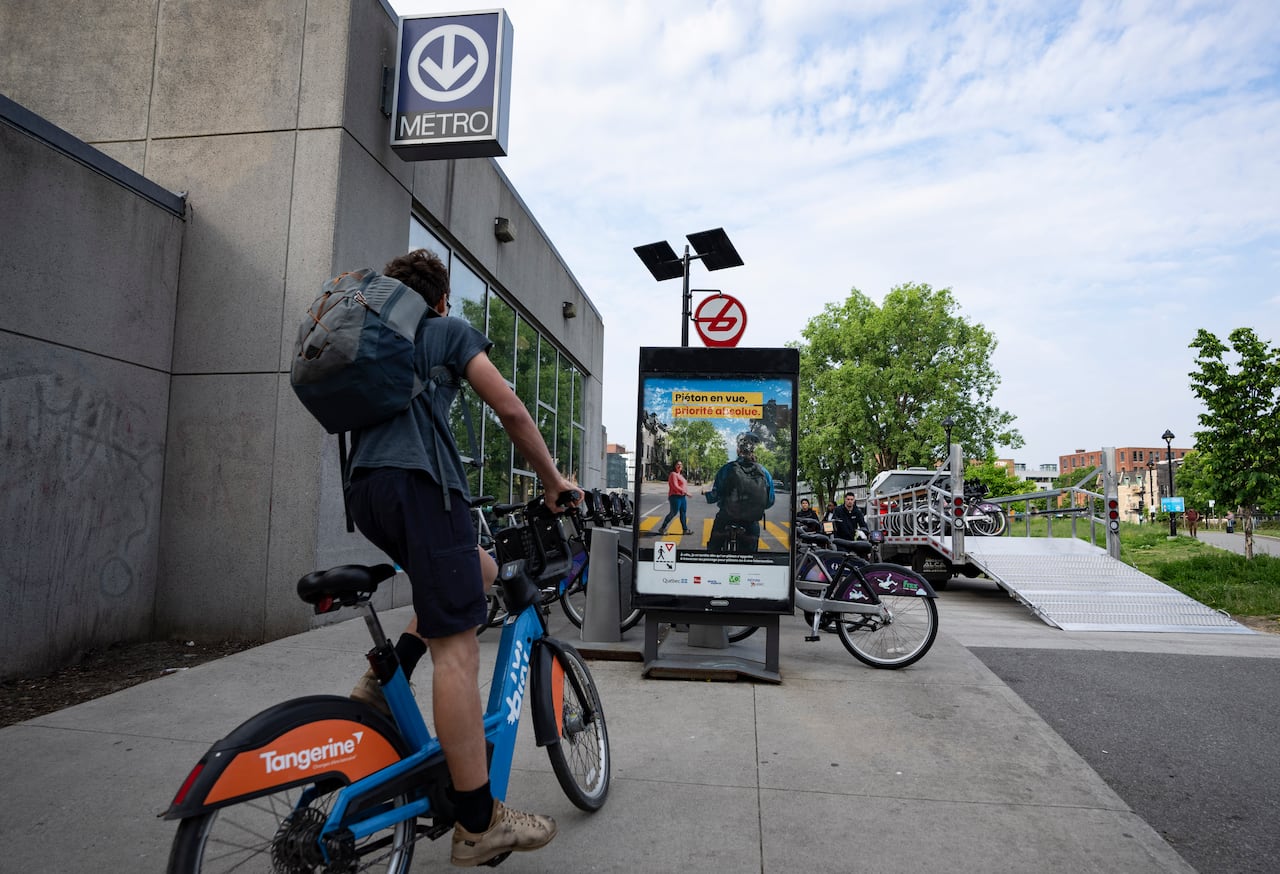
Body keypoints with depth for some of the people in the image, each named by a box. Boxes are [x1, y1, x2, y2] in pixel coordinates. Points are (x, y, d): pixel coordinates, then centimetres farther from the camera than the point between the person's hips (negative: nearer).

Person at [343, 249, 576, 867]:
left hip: (365, 489, 8)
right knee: (456, 646, -9)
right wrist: (553, 481, 13)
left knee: (480, 571, 24)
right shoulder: (450, 331, 12)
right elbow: (511, 411, 4)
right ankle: (480, 824, -6)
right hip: (419, 480, -8)